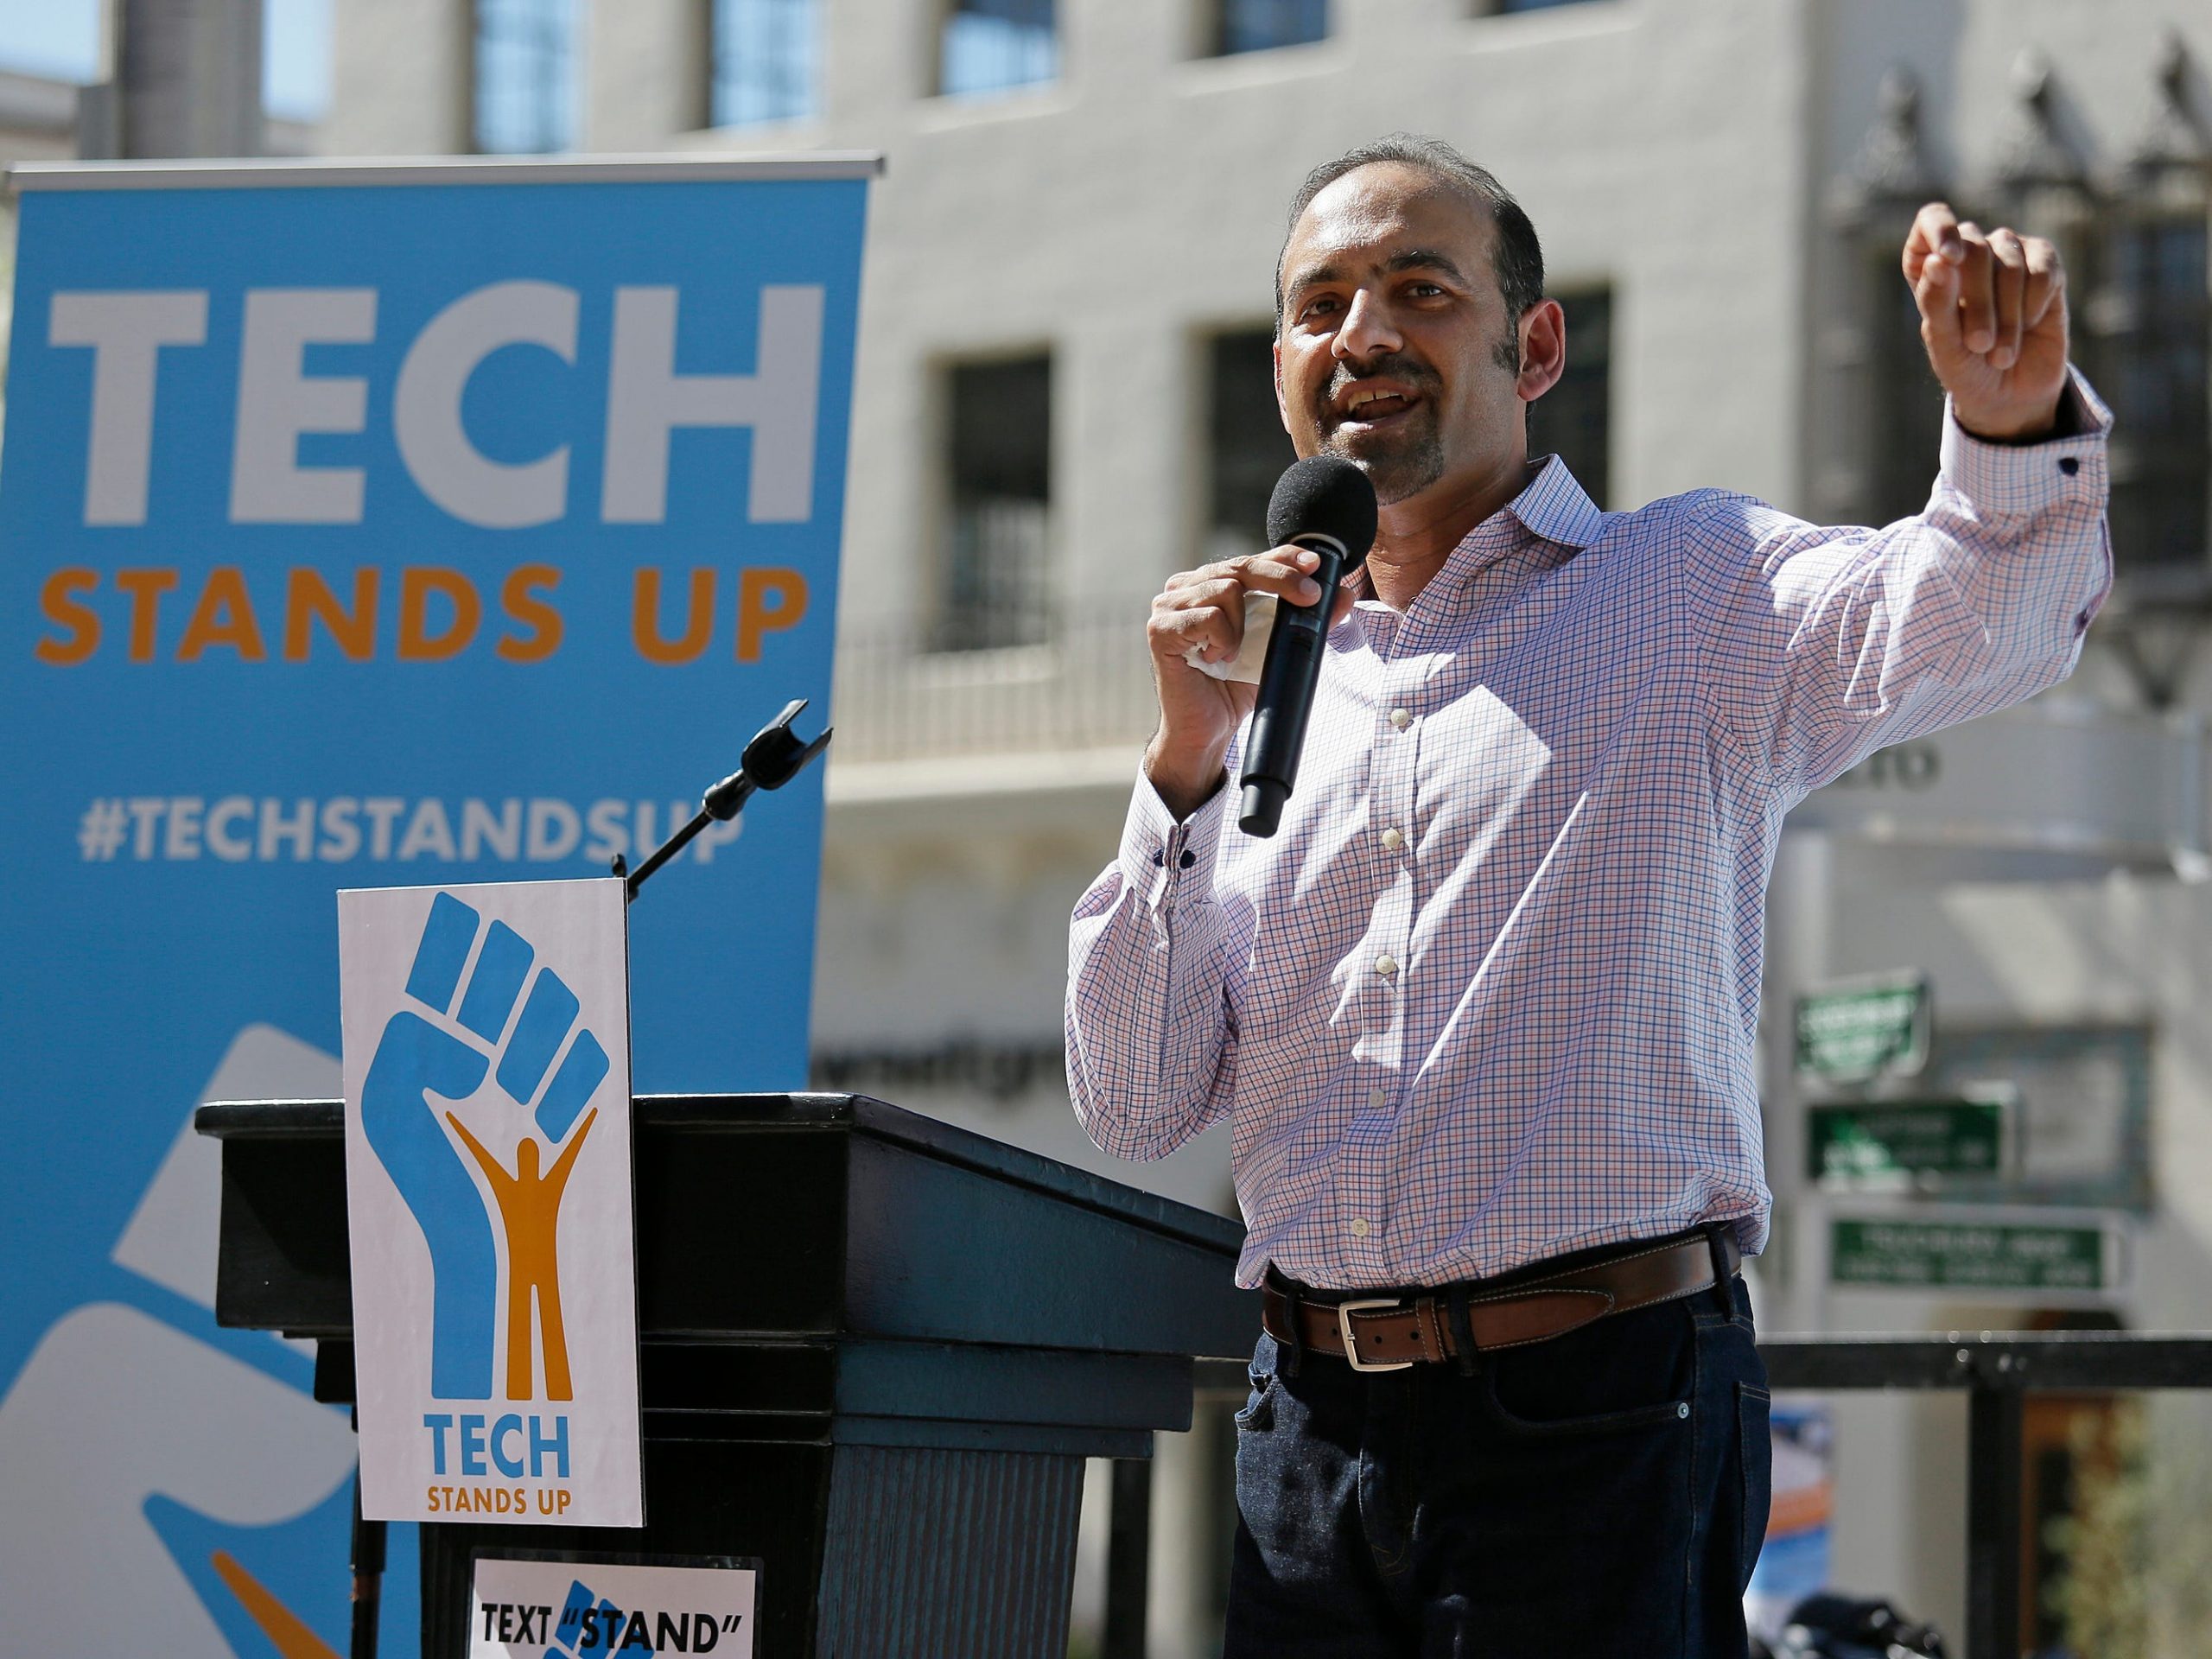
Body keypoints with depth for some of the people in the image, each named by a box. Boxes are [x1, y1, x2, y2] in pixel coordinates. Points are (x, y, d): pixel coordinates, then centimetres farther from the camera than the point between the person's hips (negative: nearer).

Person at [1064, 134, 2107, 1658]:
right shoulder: (1269, 687, 16)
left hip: (1596, 1418, -4)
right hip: (1317, 1436, 4)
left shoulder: (1694, 593, 5)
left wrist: (2016, 427, -40)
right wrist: (1188, 765, -3)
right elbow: (1136, 1106, 10)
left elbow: (1967, 619, -17)